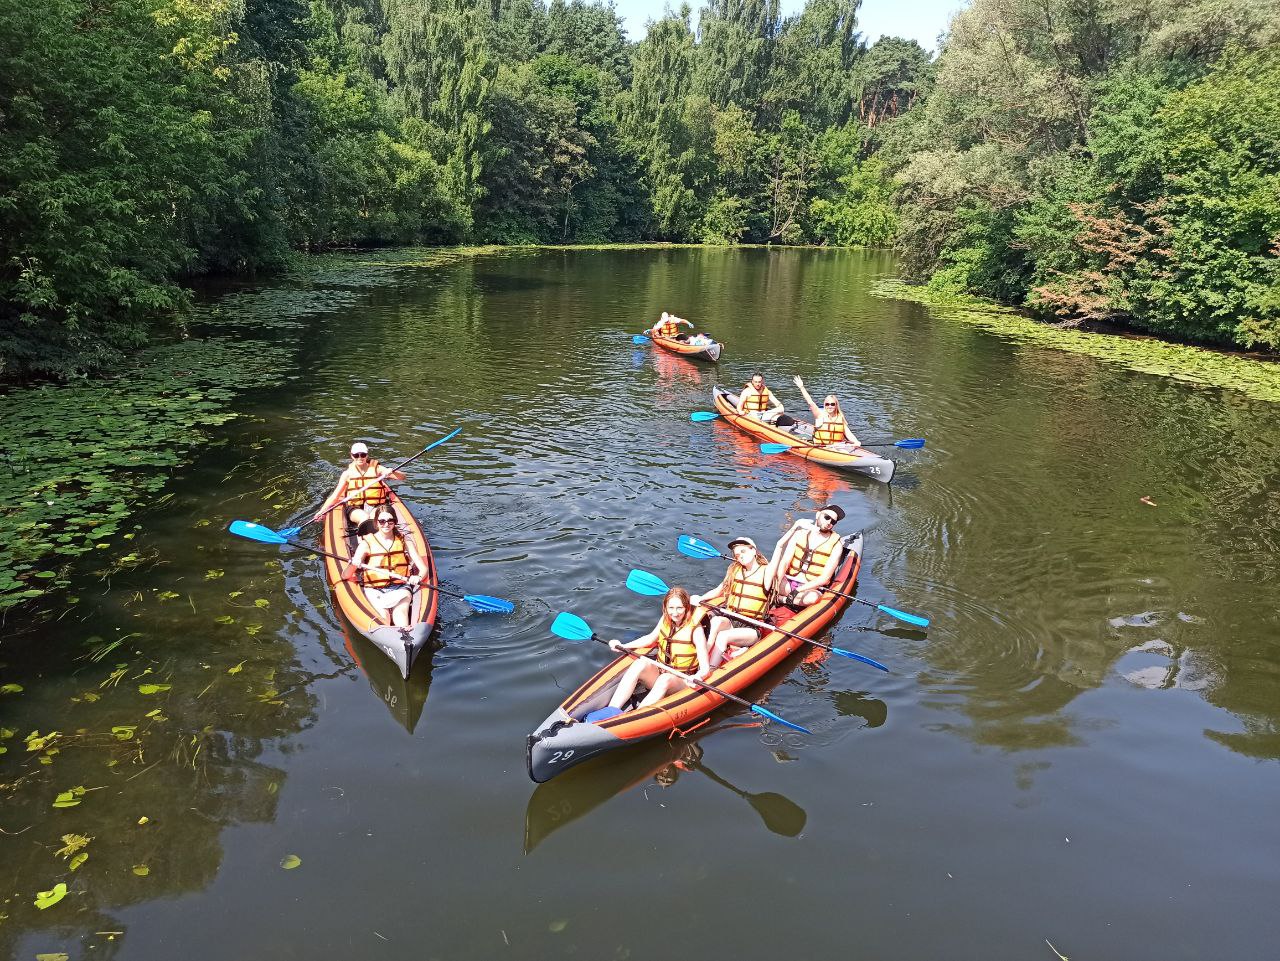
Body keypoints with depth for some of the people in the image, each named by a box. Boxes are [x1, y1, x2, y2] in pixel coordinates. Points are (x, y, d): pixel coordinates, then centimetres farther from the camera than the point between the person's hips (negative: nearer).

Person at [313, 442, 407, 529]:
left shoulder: (376, 469, 6)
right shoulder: (348, 473, 8)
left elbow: (402, 477, 0)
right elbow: (334, 496, 8)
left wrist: (392, 472, -22)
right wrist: (322, 511, -5)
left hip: (375, 507, 0)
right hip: (355, 509, 0)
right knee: (364, 518, -33)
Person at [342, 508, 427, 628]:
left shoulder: (404, 541, 8)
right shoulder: (367, 543, 3)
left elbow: (423, 568, 5)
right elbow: (346, 576, -2)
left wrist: (418, 577, -19)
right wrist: (353, 564, -25)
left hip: (400, 588, 0)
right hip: (374, 590, 0)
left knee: (400, 612, -31)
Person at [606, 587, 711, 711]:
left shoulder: (695, 630, -13)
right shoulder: (665, 620, 2)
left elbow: (705, 668, -16)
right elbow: (651, 638, 22)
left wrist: (698, 677, -39)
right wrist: (623, 646, 13)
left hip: (682, 682, -5)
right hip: (659, 673, 5)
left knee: (665, 679, -37)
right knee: (640, 663, -26)